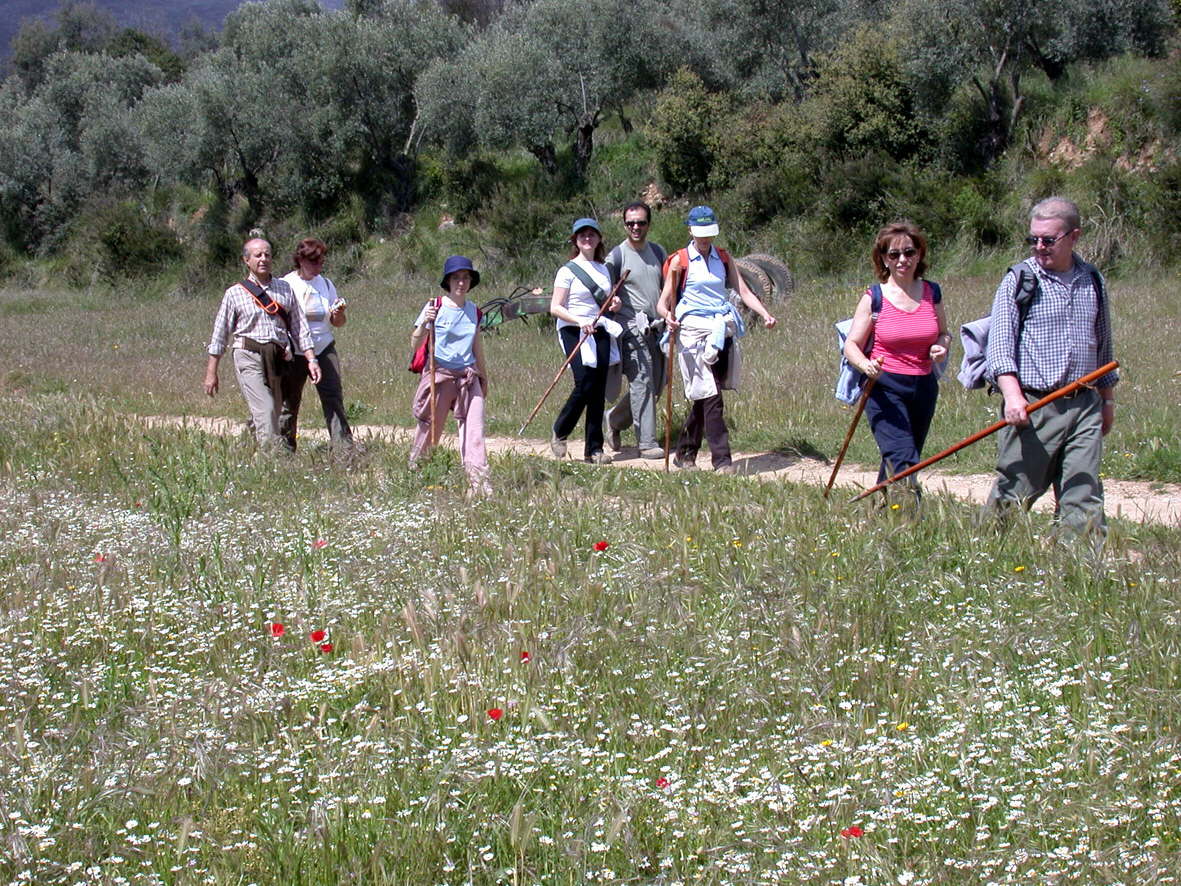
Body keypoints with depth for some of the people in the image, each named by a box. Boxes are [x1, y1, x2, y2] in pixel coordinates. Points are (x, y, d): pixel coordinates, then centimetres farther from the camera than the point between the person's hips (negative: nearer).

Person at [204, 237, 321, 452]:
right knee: (265, 411, -16)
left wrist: (311, 359, 3)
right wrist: (211, 373, 6)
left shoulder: (285, 289, 14)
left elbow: (299, 327, 13)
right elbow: (220, 334, 8)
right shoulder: (235, 294, 5)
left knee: (275, 411, 5)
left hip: (277, 360, 4)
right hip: (249, 356, -4)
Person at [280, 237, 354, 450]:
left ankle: (344, 447, -11)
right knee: (289, 401, 4)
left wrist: (339, 313, -11)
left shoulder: (326, 283, 10)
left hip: (324, 347, 3)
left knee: (334, 397, -7)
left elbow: (338, 322, 12)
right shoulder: (286, 285, -2)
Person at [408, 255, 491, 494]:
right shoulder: (435, 308, -4)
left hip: (468, 377, 3)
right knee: (429, 429, 5)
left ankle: (480, 483, -10)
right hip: (439, 375, -3)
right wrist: (424, 324, -24)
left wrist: (484, 378, 29)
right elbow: (414, 345, -7)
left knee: (474, 430, -8)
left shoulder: (474, 311, 11)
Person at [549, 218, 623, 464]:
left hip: (600, 333, 6)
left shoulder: (603, 269, 15)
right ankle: (559, 434, 6)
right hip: (574, 333, -6)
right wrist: (580, 321, -21)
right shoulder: (568, 271, -3)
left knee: (598, 391, 1)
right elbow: (555, 308, -8)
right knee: (585, 386, -15)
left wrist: (614, 303, 2)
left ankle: (594, 448, 5)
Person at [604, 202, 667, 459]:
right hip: (632, 327, -6)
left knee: (657, 384, 9)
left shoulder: (657, 252, 13)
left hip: (658, 326, 6)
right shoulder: (617, 256, -4)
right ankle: (647, 443, -7)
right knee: (642, 383, -10)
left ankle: (615, 419, 28)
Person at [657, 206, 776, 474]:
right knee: (710, 395, -12)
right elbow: (663, 303, 0)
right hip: (693, 329, -4)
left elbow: (744, 291, 8)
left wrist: (765, 314, -8)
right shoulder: (680, 261, 2)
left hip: (723, 330, 4)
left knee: (704, 395, 6)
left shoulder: (723, 258, 14)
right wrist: (668, 316, -23)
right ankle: (721, 459, -13)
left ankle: (685, 453, 20)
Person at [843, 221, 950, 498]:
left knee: (903, 461, 12)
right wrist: (866, 365, -27)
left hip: (924, 387, 5)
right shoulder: (874, 298, -5)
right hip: (885, 387, -4)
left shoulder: (932, 293, 6)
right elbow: (852, 345, -6)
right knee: (903, 461, -18)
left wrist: (942, 346, -5)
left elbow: (944, 333, 19)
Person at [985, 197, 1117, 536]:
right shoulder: (1018, 281, 0)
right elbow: (1000, 345, -8)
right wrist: (1012, 395, -22)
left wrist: (1107, 399, 24)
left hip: (1084, 407, 3)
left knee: (1084, 498, 0)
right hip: (1032, 407, -3)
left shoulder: (1093, 281, 13)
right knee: (1012, 496, -2)